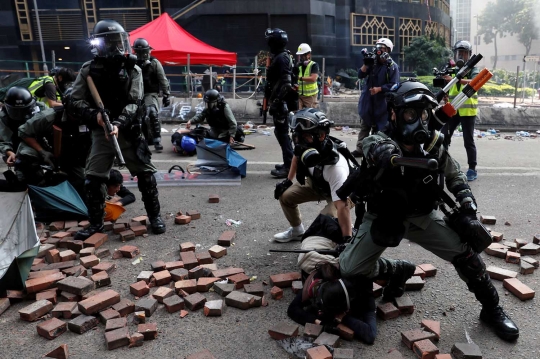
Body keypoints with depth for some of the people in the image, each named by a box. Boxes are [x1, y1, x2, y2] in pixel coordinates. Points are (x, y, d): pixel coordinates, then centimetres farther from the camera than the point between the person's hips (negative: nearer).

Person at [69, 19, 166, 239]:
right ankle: (96, 223, 18)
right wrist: (95, 115, -22)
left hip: (129, 130, -1)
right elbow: (76, 102, -2)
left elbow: (134, 103, -10)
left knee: (145, 173, 2)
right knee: (92, 178, 1)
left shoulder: (133, 70, -1)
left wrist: (118, 124, -26)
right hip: (101, 132, 1)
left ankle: (154, 215, 18)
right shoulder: (89, 70, 1)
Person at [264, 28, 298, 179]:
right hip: (281, 101, 10)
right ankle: (289, 163, 23)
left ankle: (288, 166, -5)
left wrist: (276, 101, -25)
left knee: (282, 133, -8)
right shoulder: (280, 57, 17)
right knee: (282, 132, 15)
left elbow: (285, 83, -23)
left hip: (281, 102, -10)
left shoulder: (282, 58, -14)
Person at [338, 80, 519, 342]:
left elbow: (456, 179, 4)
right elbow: (380, 149, -47)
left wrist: (468, 213, -7)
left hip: (421, 216, 2)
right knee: (349, 269, -10)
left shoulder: (433, 146, -9)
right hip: (382, 217, -2)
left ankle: (492, 309, 16)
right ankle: (386, 269, 24)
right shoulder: (380, 141, -20)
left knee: (465, 251, -9)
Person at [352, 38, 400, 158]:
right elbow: (360, 75, 0)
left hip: (382, 102, -4)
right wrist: (365, 64, -15)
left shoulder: (393, 66, -7)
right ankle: (360, 149, 14)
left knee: (382, 128, 5)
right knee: (364, 126, 9)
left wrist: (379, 89, -23)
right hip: (368, 101, 5)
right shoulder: (372, 62, 6)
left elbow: (394, 85, -13)